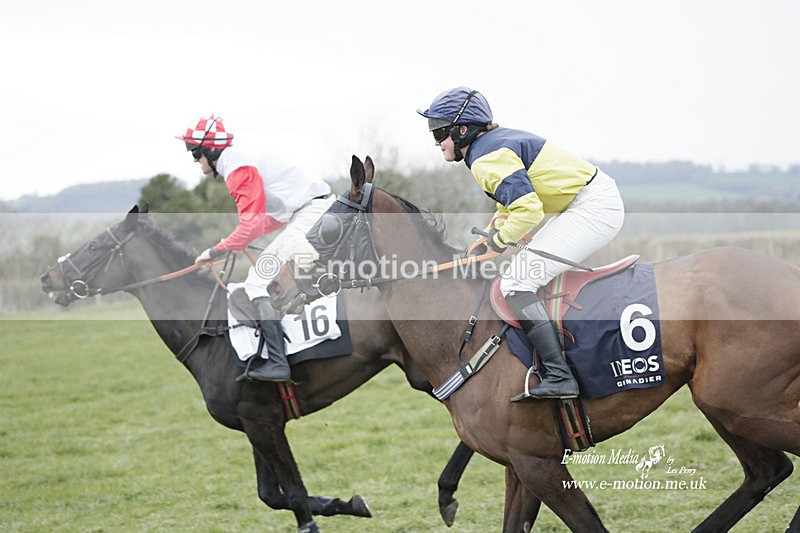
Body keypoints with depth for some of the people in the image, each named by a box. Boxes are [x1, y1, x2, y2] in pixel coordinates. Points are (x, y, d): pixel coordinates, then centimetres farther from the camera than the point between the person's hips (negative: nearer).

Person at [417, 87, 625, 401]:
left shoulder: (487, 160, -16)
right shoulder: (496, 141, 16)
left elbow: (528, 210, -26)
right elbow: (511, 201, 28)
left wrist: (499, 240, -8)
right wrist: (484, 241, 16)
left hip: (593, 209, -11)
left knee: (515, 283, -15)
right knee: (527, 268, 22)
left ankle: (558, 377, -21)